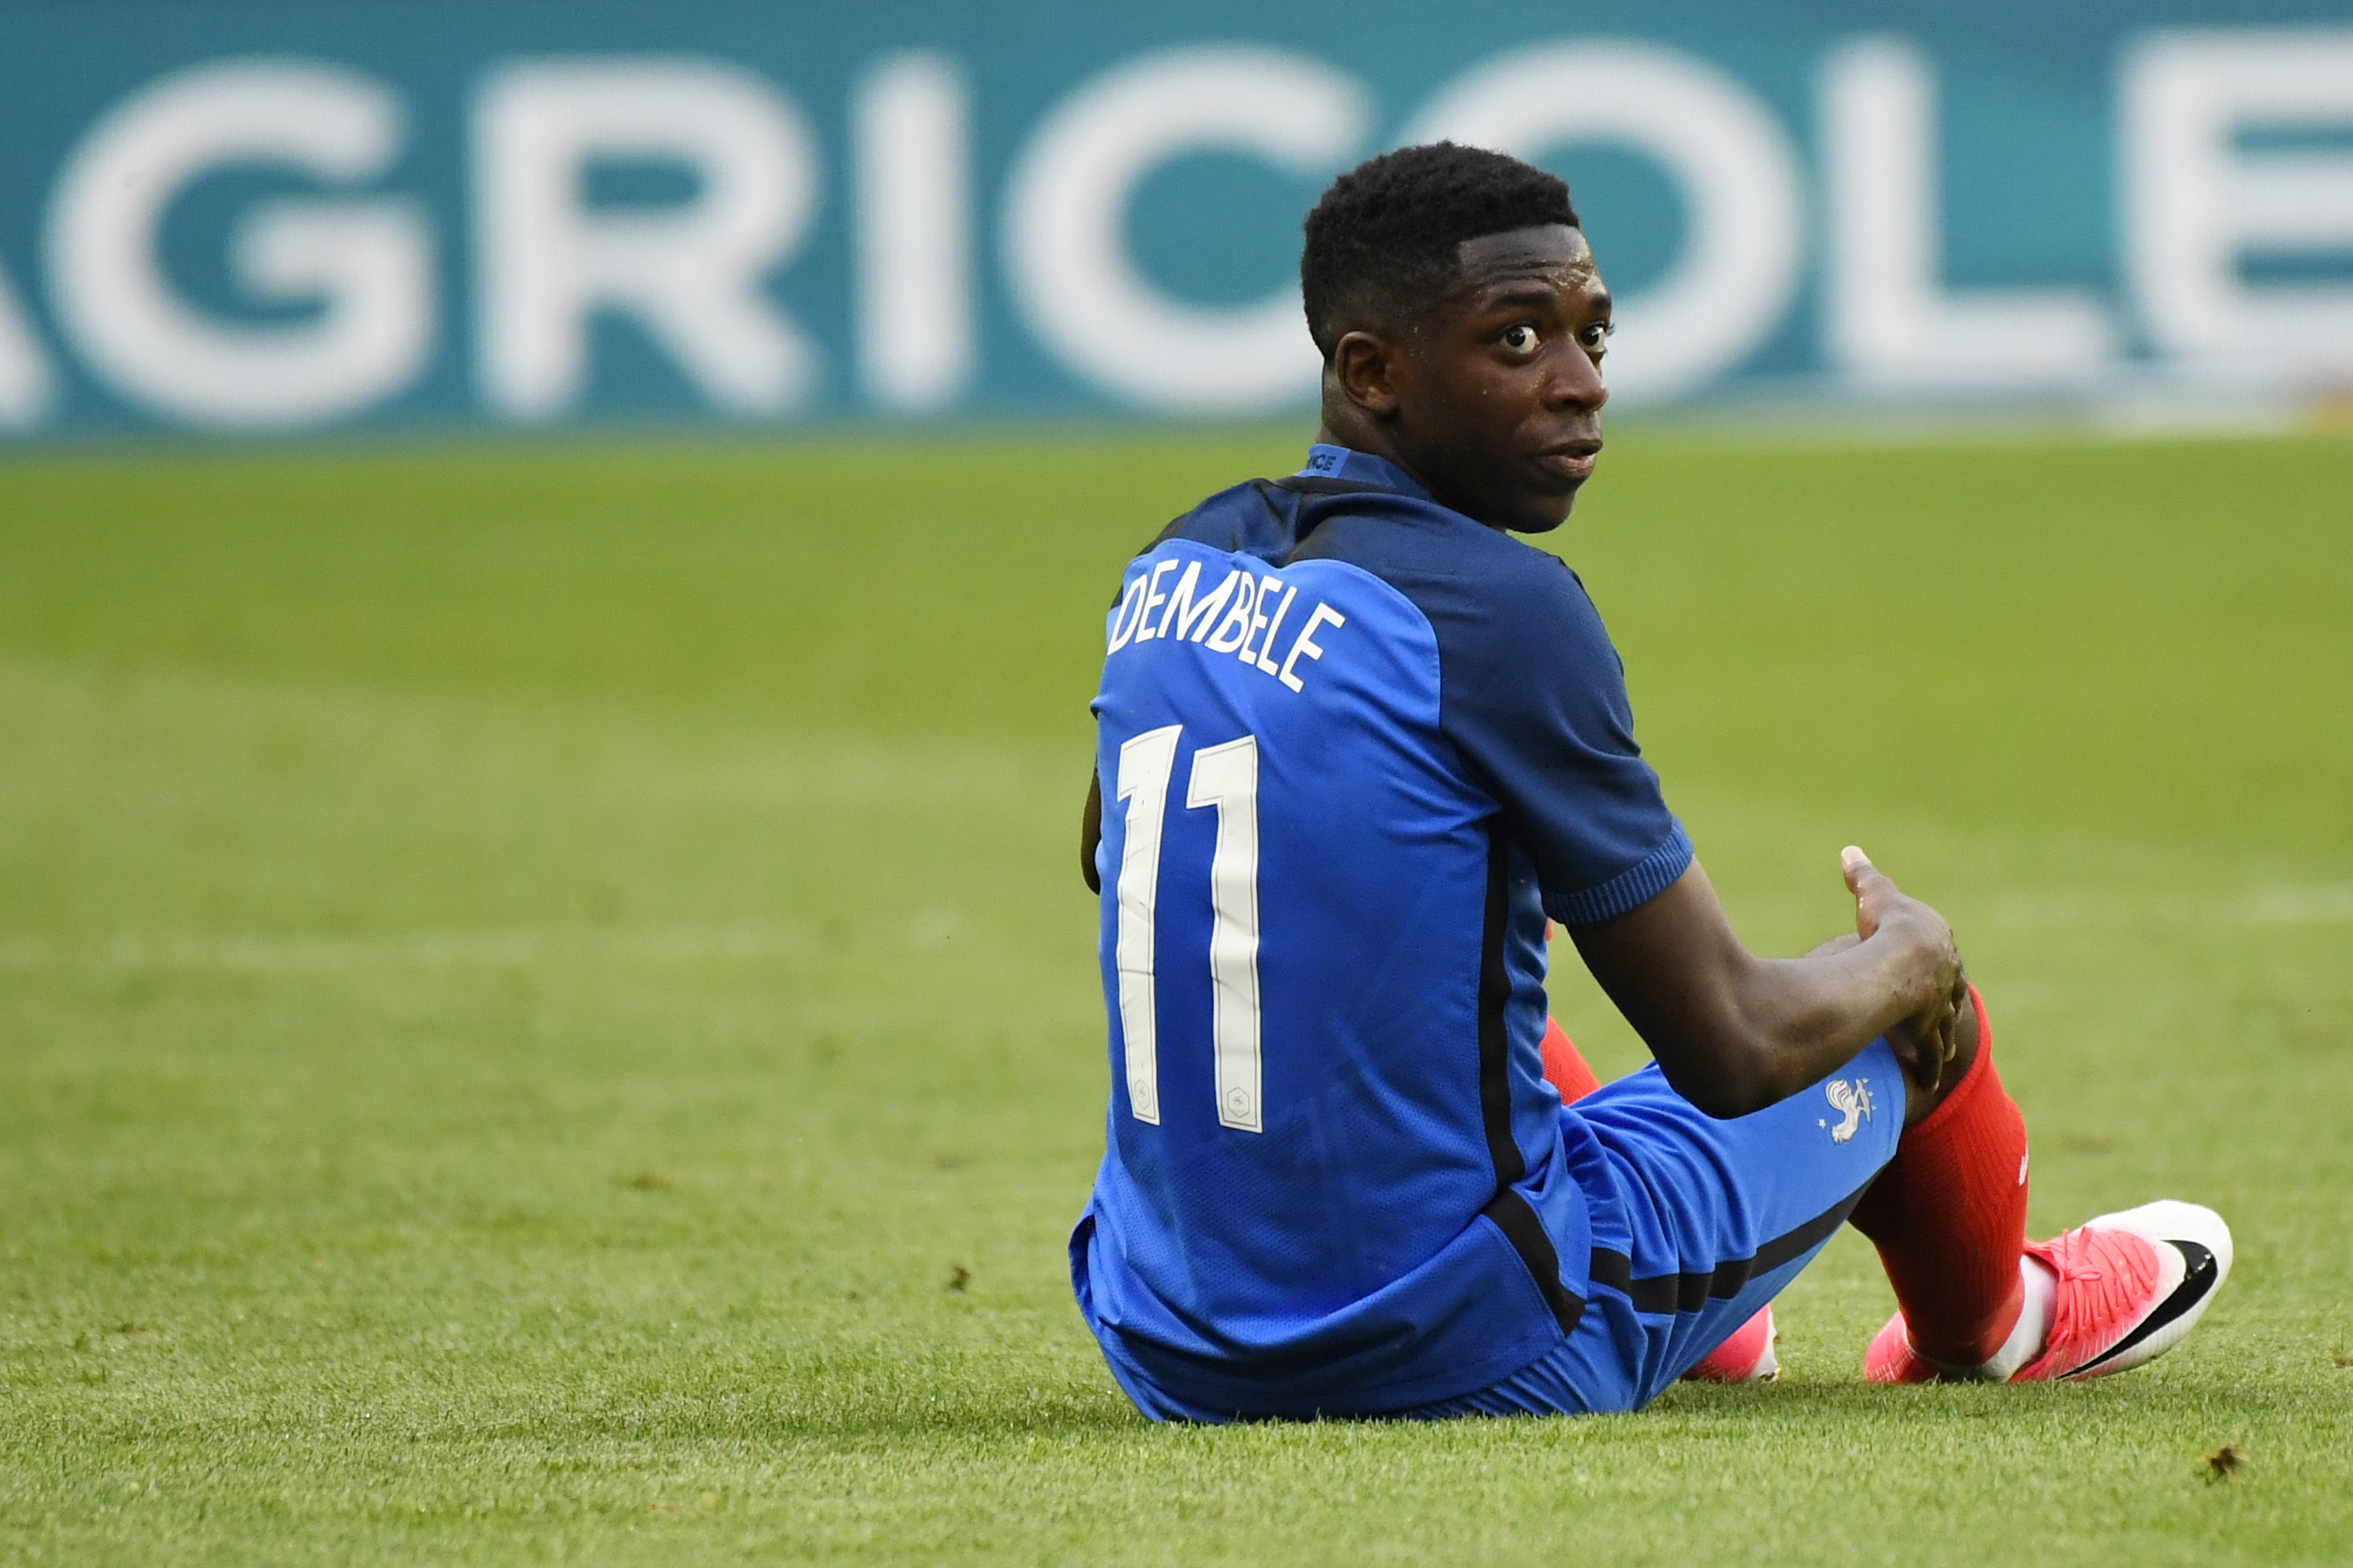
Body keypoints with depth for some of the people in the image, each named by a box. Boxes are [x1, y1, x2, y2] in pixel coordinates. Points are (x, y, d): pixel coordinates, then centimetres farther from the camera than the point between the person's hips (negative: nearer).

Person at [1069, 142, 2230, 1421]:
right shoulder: (1501, 610, -19)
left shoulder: (1168, 576, 3)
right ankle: (1986, 1324, 51)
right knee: (1920, 1020, 16)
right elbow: (1732, 1053, -15)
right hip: (1473, 1363, -7)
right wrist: (1910, 958, 6)